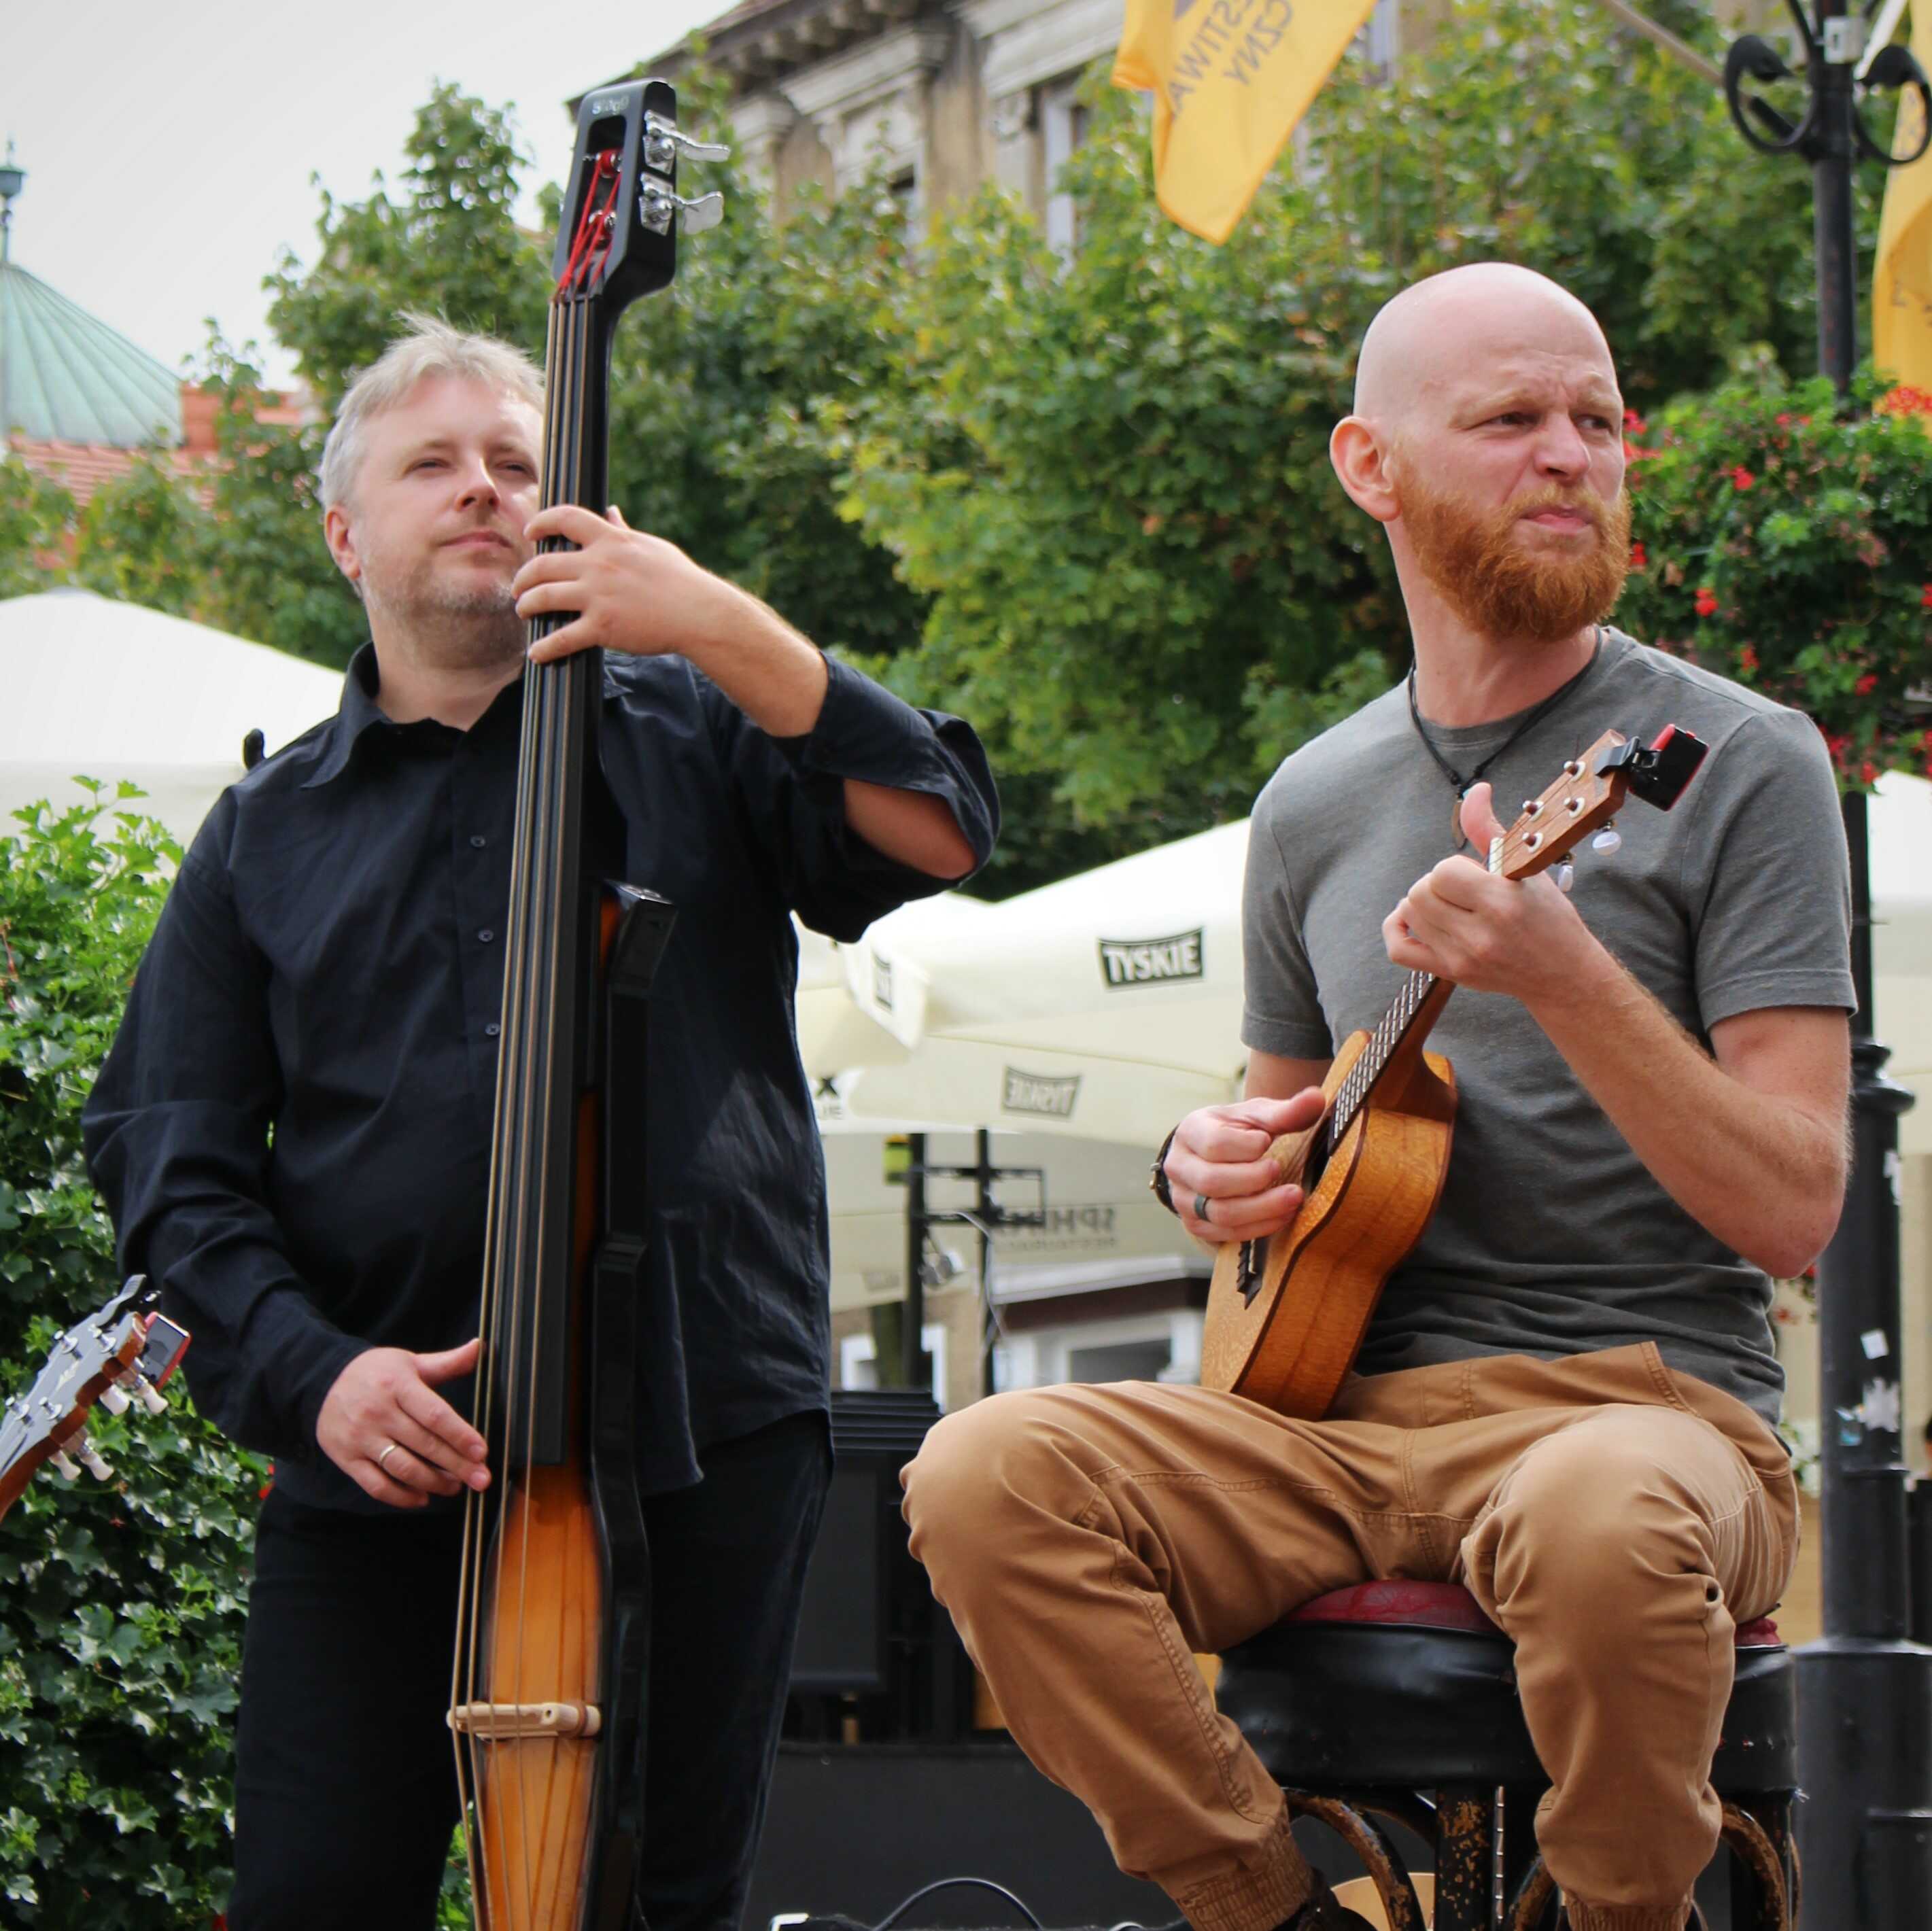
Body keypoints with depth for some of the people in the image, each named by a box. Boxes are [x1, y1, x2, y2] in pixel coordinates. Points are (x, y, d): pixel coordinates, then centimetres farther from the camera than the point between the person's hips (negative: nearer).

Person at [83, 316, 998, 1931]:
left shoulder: (691, 734, 10)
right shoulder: (264, 836, 14)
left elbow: (944, 837, -5)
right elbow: (171, 1158, 9)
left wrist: (725, 630, -14)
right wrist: (309, 1372, -9)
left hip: (701, 1435, -1)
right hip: (378, 1458, 1)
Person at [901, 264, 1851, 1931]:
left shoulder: (1739, 763, -1)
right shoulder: (1312, 806, 15)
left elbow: (1791, 1211, -9)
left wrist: (1566, 980, -22)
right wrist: (1212, 1170, 4)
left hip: (1648, 1400, -4)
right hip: (1345, 1408, 4)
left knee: (1601, 1524, -40)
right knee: (988, 1476, -23)